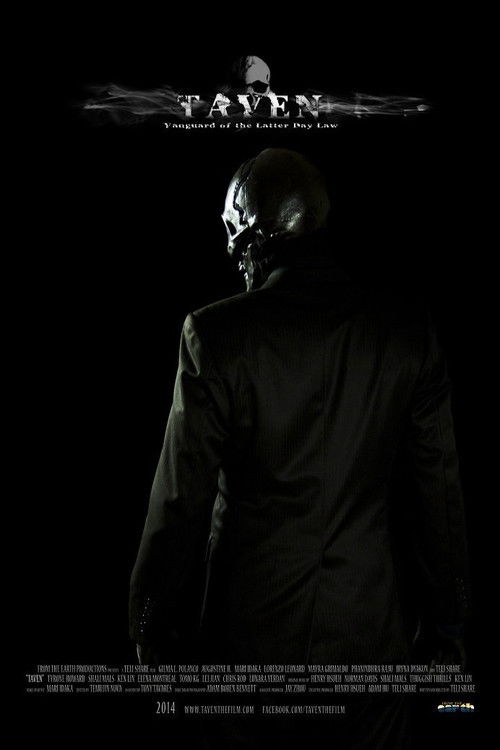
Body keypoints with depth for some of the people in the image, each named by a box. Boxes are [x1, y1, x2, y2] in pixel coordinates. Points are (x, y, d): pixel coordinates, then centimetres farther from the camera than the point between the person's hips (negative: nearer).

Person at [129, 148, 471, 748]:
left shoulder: (216, 334, -17)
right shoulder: (408, 331, -8)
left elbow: (182, 499, -13)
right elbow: (439, 488, -2)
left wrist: (151, 625, 2)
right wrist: (446, 619, 10)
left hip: (253, 632, -2)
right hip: (372, 629, 3)